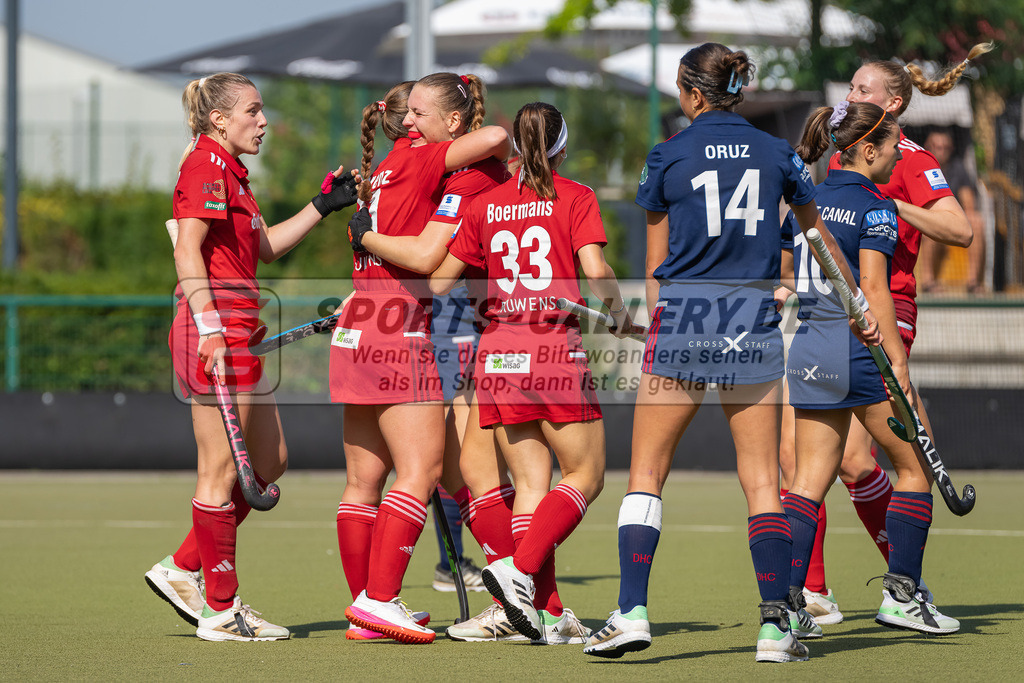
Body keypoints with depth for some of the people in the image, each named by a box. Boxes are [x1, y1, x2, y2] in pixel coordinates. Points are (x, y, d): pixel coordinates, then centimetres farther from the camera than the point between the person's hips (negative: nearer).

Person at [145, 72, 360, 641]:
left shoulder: (232, 173, 21)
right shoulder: (205, 167, -10)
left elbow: (266, 247, 30)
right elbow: (187, 251, -18)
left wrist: (322, 208, 24)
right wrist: (209, 328, -24)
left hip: (240, 331, 11)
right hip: (216, 325, -11)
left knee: (270, 462, 14)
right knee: (222, 474, -4)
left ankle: (184, 571, 18)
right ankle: (222, 610, 2)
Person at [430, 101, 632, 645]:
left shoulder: (485, 205, 9)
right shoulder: (575, 197, 0)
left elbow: (437, 280, 9)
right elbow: (595, 273, -12)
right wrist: (619, 312, 5)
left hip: (499, 353, 4)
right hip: (558, 351, -4)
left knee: (530, 483, 7)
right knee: (584, 476, 3)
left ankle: (547, 609, -2)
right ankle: (520, 568, -18)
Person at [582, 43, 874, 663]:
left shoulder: (668, 156, 0)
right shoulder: (777, 153, 7)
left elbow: (656, 264, 6)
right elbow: (821, 237, 21)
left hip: (683, 319, -2)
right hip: (755, 325, 2)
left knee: (647, 474, 5)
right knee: (762, 481, 5)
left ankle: (632, 612, -5)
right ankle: (778, 623, -3)